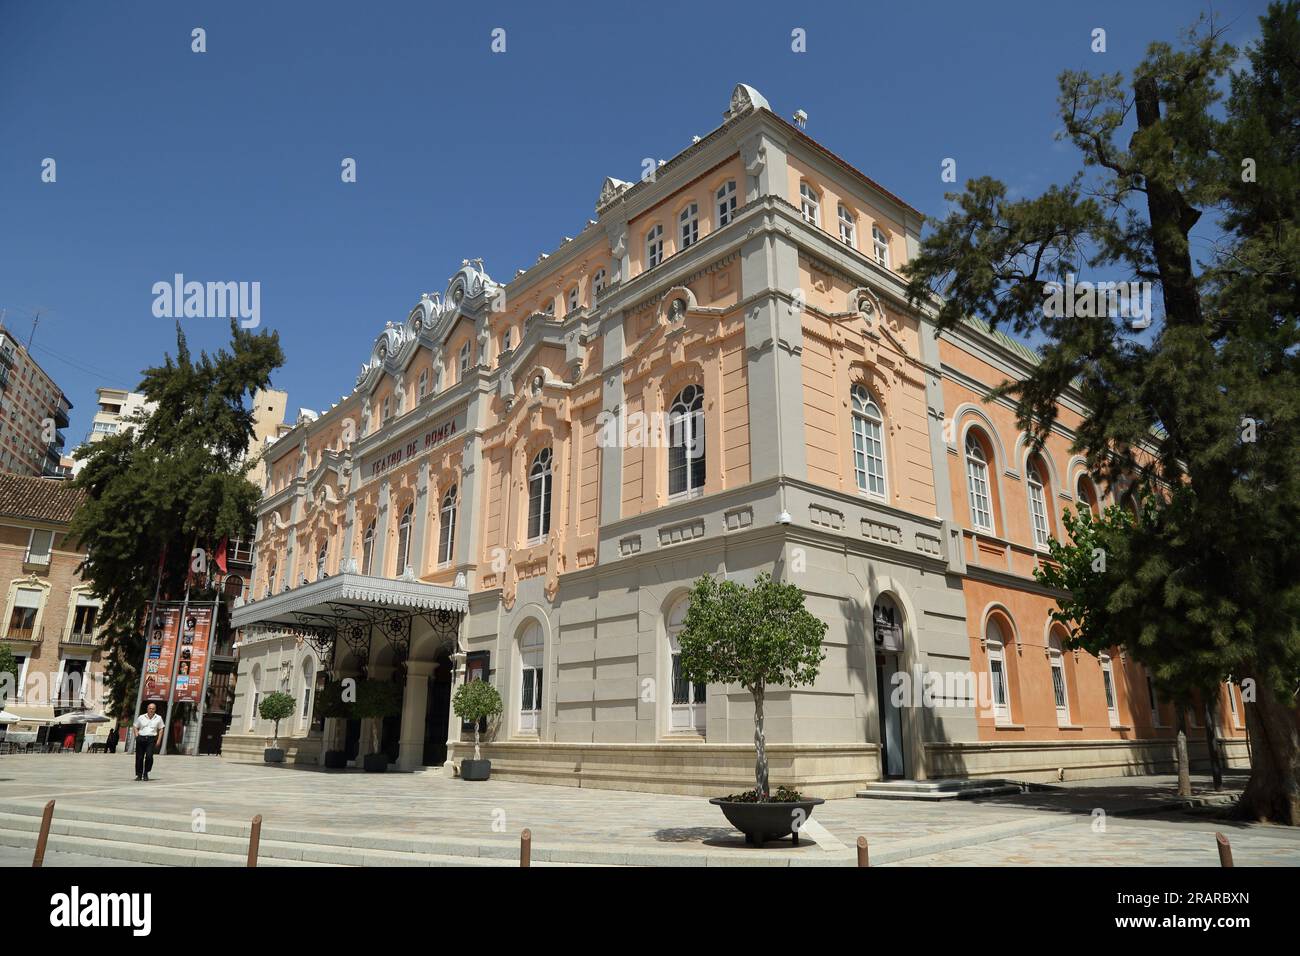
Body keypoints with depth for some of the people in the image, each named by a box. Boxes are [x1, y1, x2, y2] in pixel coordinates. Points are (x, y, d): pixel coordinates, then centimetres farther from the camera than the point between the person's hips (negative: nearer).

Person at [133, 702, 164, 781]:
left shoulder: (158, 718, 10)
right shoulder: (141, 717, 9)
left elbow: (161, 729, 13)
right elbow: (136, 727, 15)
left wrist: (158, 740, 4)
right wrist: (137, 736, 0)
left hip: (151, 739, -1)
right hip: (141, 738, 1)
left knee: (149, 756, -15)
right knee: (139, 757, 2)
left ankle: (146, 773, 2)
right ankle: (139, 774, 16)